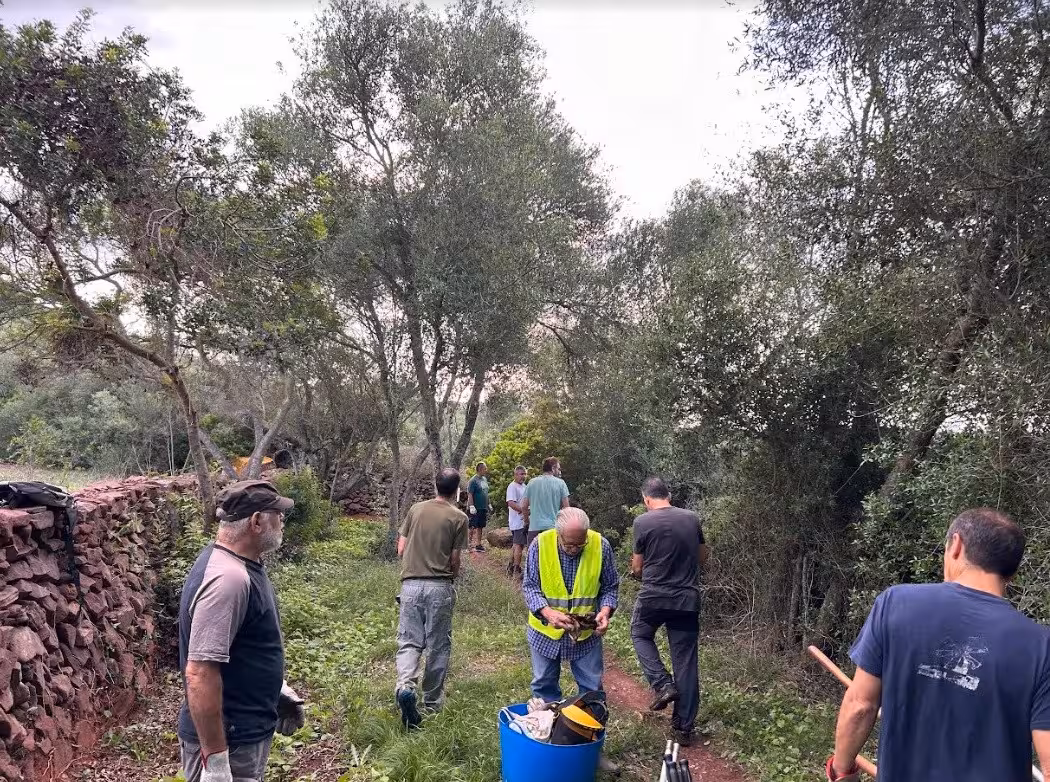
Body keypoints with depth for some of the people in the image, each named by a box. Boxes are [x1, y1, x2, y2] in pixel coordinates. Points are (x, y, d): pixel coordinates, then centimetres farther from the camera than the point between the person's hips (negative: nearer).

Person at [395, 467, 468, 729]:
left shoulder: (416, 509, 6)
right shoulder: (459, 517, -3)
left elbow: (401, 549, 8)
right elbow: (455, 560, -1)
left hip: (411, 584, 2)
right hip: (440, 586, -2)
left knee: (409, 642, 8)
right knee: (438, 646, 11)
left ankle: (405, 687, -17)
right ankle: (432, 702, 21)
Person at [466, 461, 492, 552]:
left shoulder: (485, 479, 11)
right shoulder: (473, 480, -14)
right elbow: (470, 494, -17)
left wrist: (489, 504, 20)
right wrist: (472, 506, -22)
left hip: (484, 508, 8)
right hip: (476, 508, -8)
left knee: (480, 526, 13)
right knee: (473, 527, -1)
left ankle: (478, 543, 20)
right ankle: (469, 541, 11)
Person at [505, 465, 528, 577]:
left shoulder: (523, 486, 17)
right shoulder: (512, 486, -14)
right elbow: (511, 503, -24)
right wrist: (523, 511, -24)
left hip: (523, 520, 10)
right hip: (518, 521, -10)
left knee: (515, 544, 16)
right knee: (519, 545, -7)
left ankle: (510, 567, 25)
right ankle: (517, 570, -2)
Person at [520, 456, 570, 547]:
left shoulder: (532, 482, 6)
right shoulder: (560, 483, 0)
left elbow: (523, 507, 8)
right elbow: (566, 507, -1)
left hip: (534, 527, 2)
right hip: (554, 527, -2)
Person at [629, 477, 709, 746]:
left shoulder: (642, 522, -10)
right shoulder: (692, 518, 1)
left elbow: (637, 568, -2)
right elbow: (703, 557, 13)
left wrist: (636, 571, 20)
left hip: (653, 596, -3)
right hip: (688, 599, 3)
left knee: (640, 635, 26)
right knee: (686, 661, 10)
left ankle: (662, 684, 9)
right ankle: (684, 727, 17)